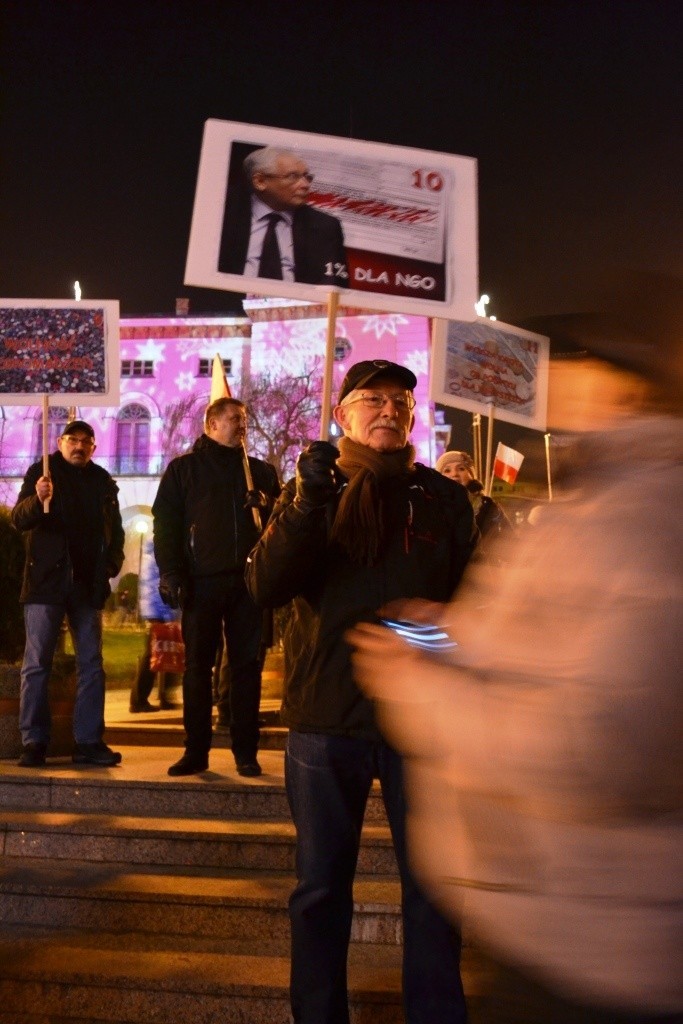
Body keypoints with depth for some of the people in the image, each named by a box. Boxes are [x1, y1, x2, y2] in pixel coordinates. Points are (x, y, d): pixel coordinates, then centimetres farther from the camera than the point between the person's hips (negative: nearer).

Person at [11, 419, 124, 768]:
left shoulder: (102, 481, 12)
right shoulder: (42, 472, 2)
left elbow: (115, 529, 17)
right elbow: (19, 519, -9)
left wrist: (112, 563, 0)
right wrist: (37, 499, -29)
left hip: (88, 583, 4)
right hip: (46, 581, -4)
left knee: (91, 664, 4)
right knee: (37, 664, -4)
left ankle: (88, 742, 9)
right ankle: (33, 742, 0)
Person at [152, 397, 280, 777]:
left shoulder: (261, 471, 16)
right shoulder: (184, 469, 9)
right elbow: (165, 523, 3)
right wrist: (172, 574, -7)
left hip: (248, 581, 2)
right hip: (202, 581, -1)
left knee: (247, 666, 2)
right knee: (197, 666, 1)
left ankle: (246, 751, 8)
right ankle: (196, 751, 8)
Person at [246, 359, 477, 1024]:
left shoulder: (443, 498, 6)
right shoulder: (308, 493, 5)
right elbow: (265, 587, -9)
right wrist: (306, 504, -21)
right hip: (324, 720, 0)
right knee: (320, 887, 12)